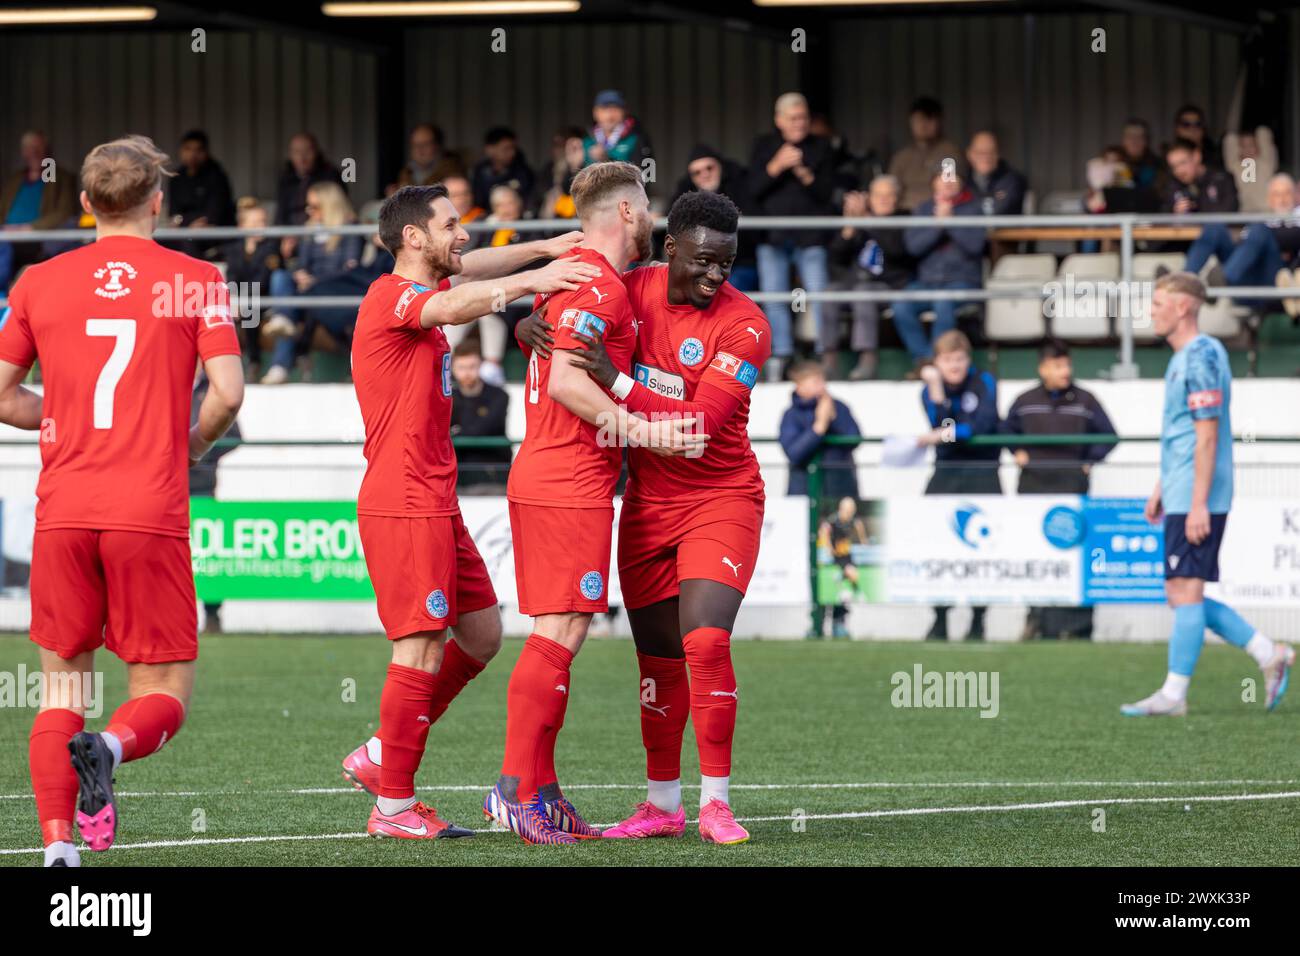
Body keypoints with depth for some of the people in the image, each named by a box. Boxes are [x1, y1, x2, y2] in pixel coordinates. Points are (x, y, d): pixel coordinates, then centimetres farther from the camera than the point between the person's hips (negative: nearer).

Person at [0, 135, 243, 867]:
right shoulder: (196, 281, 1)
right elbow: (228, 393, -6)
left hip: (63, 511, 2)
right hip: (152, 514, -2)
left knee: (63, 689, 11)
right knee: (164, 694, 6)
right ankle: (110, 748, -28)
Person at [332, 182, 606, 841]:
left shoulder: (420, 292, 16)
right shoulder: (391, 296, -13)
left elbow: (466, 269, 35)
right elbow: (454, 305, -33)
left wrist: (544, 249, 23)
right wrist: (532, 279, -38)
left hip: (435, 503, 10)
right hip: (403, 504, -10)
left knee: (480, 638, 13)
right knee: (422, 650, -9)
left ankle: (379, 757, 20)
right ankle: (393, 805, -4)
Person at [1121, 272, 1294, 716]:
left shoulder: (1201, 357, -14)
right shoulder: (1182, 358, 17)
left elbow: (1207, 435, -18)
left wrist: (1198, 504, -20)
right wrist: (1160, 489, 25)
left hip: (1196, 502, -10)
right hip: (1181, 497, 10)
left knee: (1185, 591, -7)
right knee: (1182, 595, 11)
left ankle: (1173, 695, -5)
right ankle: (1270, 655, 15)